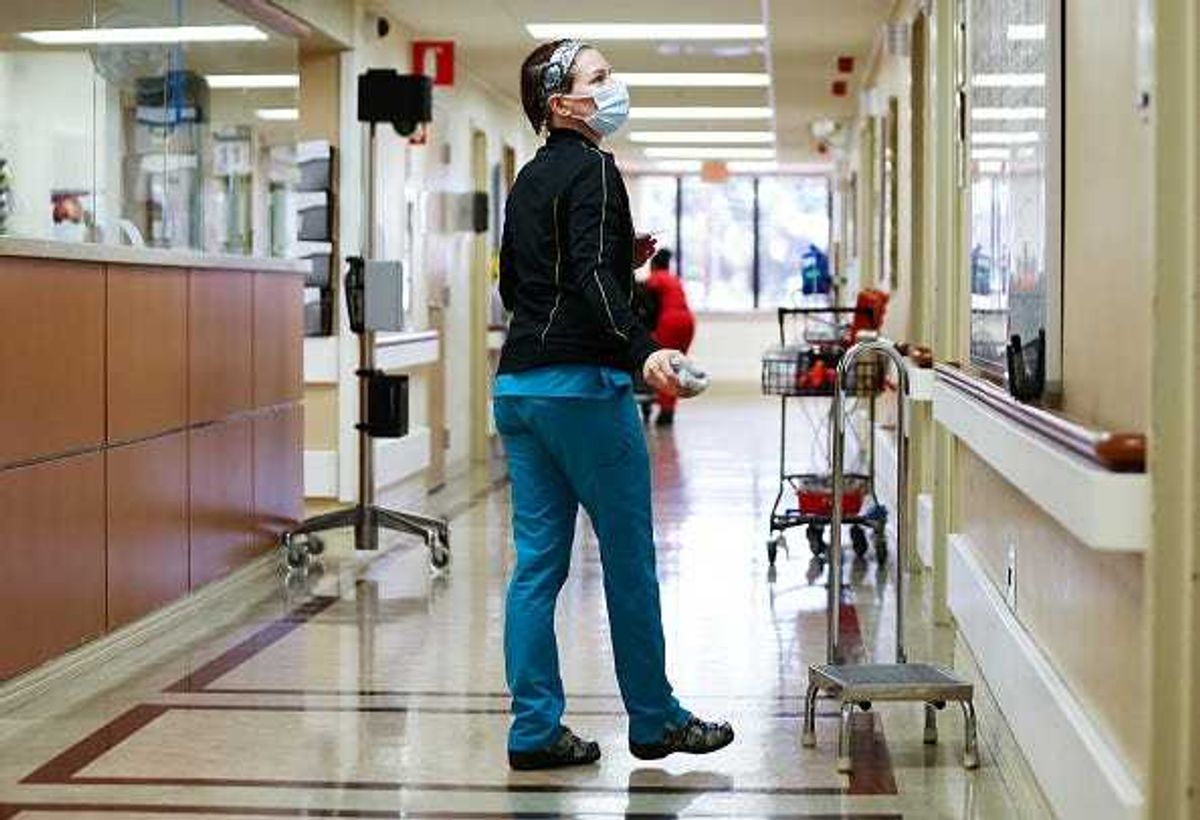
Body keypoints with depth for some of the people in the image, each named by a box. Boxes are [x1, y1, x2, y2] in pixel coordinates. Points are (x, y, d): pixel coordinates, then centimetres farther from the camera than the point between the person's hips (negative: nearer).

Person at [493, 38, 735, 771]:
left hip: (520, 384, 8)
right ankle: (655, 722, 10)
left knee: (537, 560, 6)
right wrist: (644, 350, -33)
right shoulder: (591, 169, -9)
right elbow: (594, 278, -21)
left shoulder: (529, 180, 18)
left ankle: (535, 729, 5)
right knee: (630, 560, 2)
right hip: (583, 385, -8)